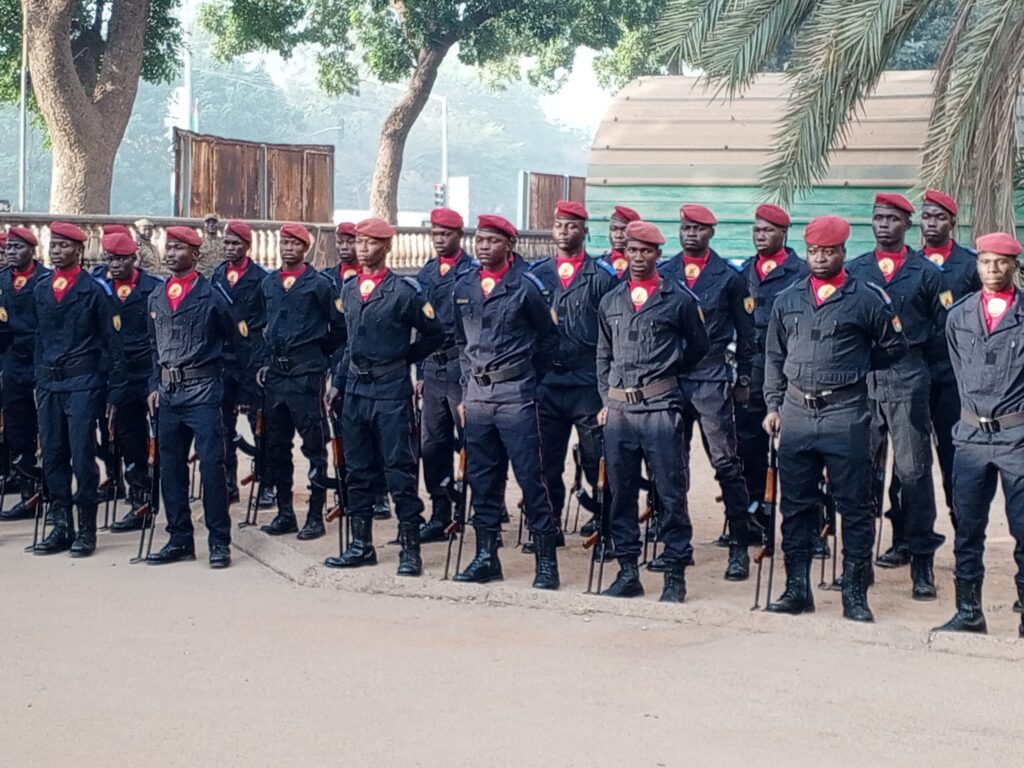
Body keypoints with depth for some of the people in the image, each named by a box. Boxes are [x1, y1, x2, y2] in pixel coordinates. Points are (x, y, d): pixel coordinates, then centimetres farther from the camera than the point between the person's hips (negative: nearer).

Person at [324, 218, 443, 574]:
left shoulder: (404, 290, -7)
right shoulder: (348, 290, 11)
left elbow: (434, 334, 0)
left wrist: (403, 359, 3)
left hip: (391, 388, -6)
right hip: (355, 388, 6)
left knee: (399, 468, -4)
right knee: (358, 469, 11)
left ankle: (410, 547, 1)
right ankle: (361, 545, 19)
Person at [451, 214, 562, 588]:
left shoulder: (525, 286, -5)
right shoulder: (464, 287, 10)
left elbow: (548, 337, 5)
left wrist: (522, 370, 8)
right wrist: (465, 393, 15)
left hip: (515, 394, -5)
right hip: (477, 394, 5)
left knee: (530, 477, -6)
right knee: (482, 480, 9)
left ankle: (546, 560, -1)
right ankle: (486, 556, 17)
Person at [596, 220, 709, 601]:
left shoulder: (679, 298, 1)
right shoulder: (610, 301, 13)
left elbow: (699, 347, 12)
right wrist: (607, 398, 14)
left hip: (661, 405, -4)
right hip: (618, 408, 4)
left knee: (671, 492, -3)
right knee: (621, 492, 7)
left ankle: (675, 575, 3)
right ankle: (628, 572, 15)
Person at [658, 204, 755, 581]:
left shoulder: (729, 276, 3)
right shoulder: (663, 273, 9)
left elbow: (745, 333, 7)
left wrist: (744, 380, 5)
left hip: (712, 378, -3)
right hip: (668, 376, 3)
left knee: (726, 462, -5)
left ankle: (739, 546, -1)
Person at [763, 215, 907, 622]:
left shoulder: (867, 297, -1)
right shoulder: (787, 300, 10)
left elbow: (894, 346, 8)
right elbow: (774, 358, 15)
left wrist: (855, 366, 6)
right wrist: (773, 406, 9)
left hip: (845, 413, -4)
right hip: (796, 413, 4)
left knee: (853, 506, 1)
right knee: (795, 504, 8)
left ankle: (855, 592, 8)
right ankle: (797, 588, 16)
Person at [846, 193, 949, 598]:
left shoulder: (926, 272, 6)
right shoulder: (854, 270, 12)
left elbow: (944, 329, 8)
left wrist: (916, 361, 8)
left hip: (908, 380, -2)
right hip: (862, 381, 2)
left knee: (912, 469, -6)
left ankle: (921, 561, -2)